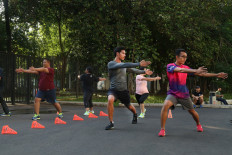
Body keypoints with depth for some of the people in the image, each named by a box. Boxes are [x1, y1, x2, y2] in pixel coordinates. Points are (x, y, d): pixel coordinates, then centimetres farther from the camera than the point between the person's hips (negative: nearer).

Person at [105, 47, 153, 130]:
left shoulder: (124, 65, 8)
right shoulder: (111, 64, -13)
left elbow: (133, 70, 26)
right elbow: (124, 65, -26)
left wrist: (144, 72, 28)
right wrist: (139, 64, -32)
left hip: (123, 90, 5)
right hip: (113, 89, -5)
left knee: (129, 106, 19)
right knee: (110, 100, -34)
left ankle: (135, 114, 57)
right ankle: (111, 123, -20)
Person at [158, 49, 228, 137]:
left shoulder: (186, 68, 2)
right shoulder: (170, 66, -13)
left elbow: (201, 74, 7)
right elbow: (180, 70, -33)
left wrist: (216, 75, 4)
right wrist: (195, 71, -46)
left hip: (184, 94, 4)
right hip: (173, 93, -4)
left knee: (192, 111, 15)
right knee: (165, 106, -30)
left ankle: (198, 124, 48)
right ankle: (162, 129, -20)